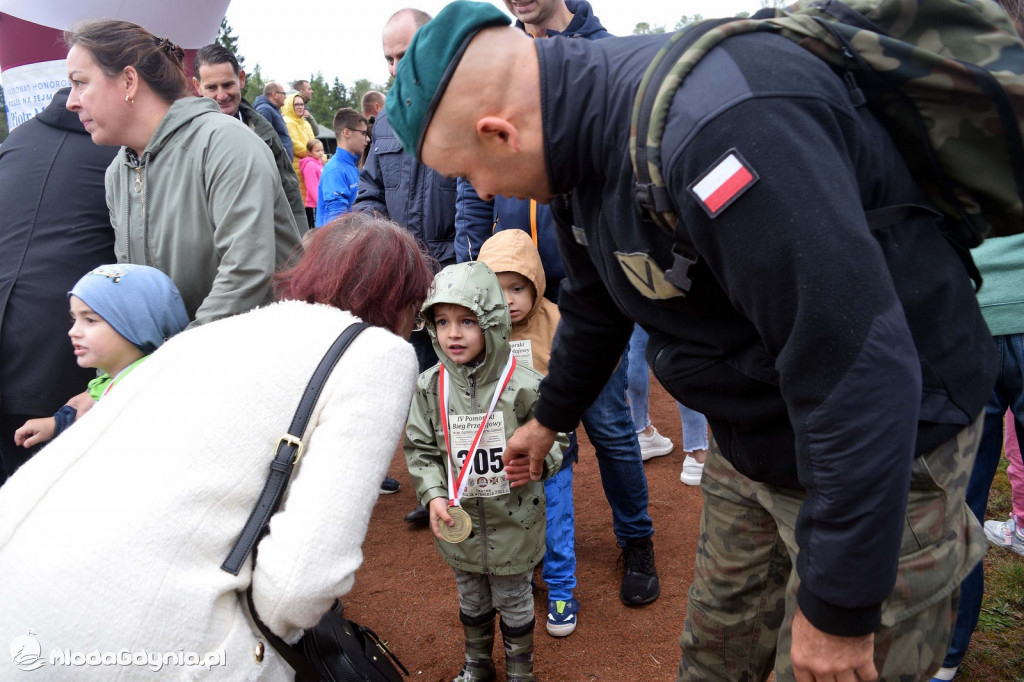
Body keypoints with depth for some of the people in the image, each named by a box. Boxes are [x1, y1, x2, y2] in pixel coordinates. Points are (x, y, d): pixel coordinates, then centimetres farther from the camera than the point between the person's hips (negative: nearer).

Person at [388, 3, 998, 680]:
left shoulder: (718, 128, -34)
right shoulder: (587, 126, -2)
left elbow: (856, 367, -33)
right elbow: (594, 307, 14)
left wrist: (838, 607, -23)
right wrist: (549, 418, 29)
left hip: (884, 448, -8)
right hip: (753, 439, 8)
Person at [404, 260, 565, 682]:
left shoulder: (524, 385, -19)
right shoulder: (429, 387, -9)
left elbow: (554, 441, -8)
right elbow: (420, 449, -1)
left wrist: (538, 457, -30)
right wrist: (433, 495, -14)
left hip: (513, 521, -3)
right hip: (459, 521, 3)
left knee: (514, 602, 19)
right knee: (471, 601, 25)